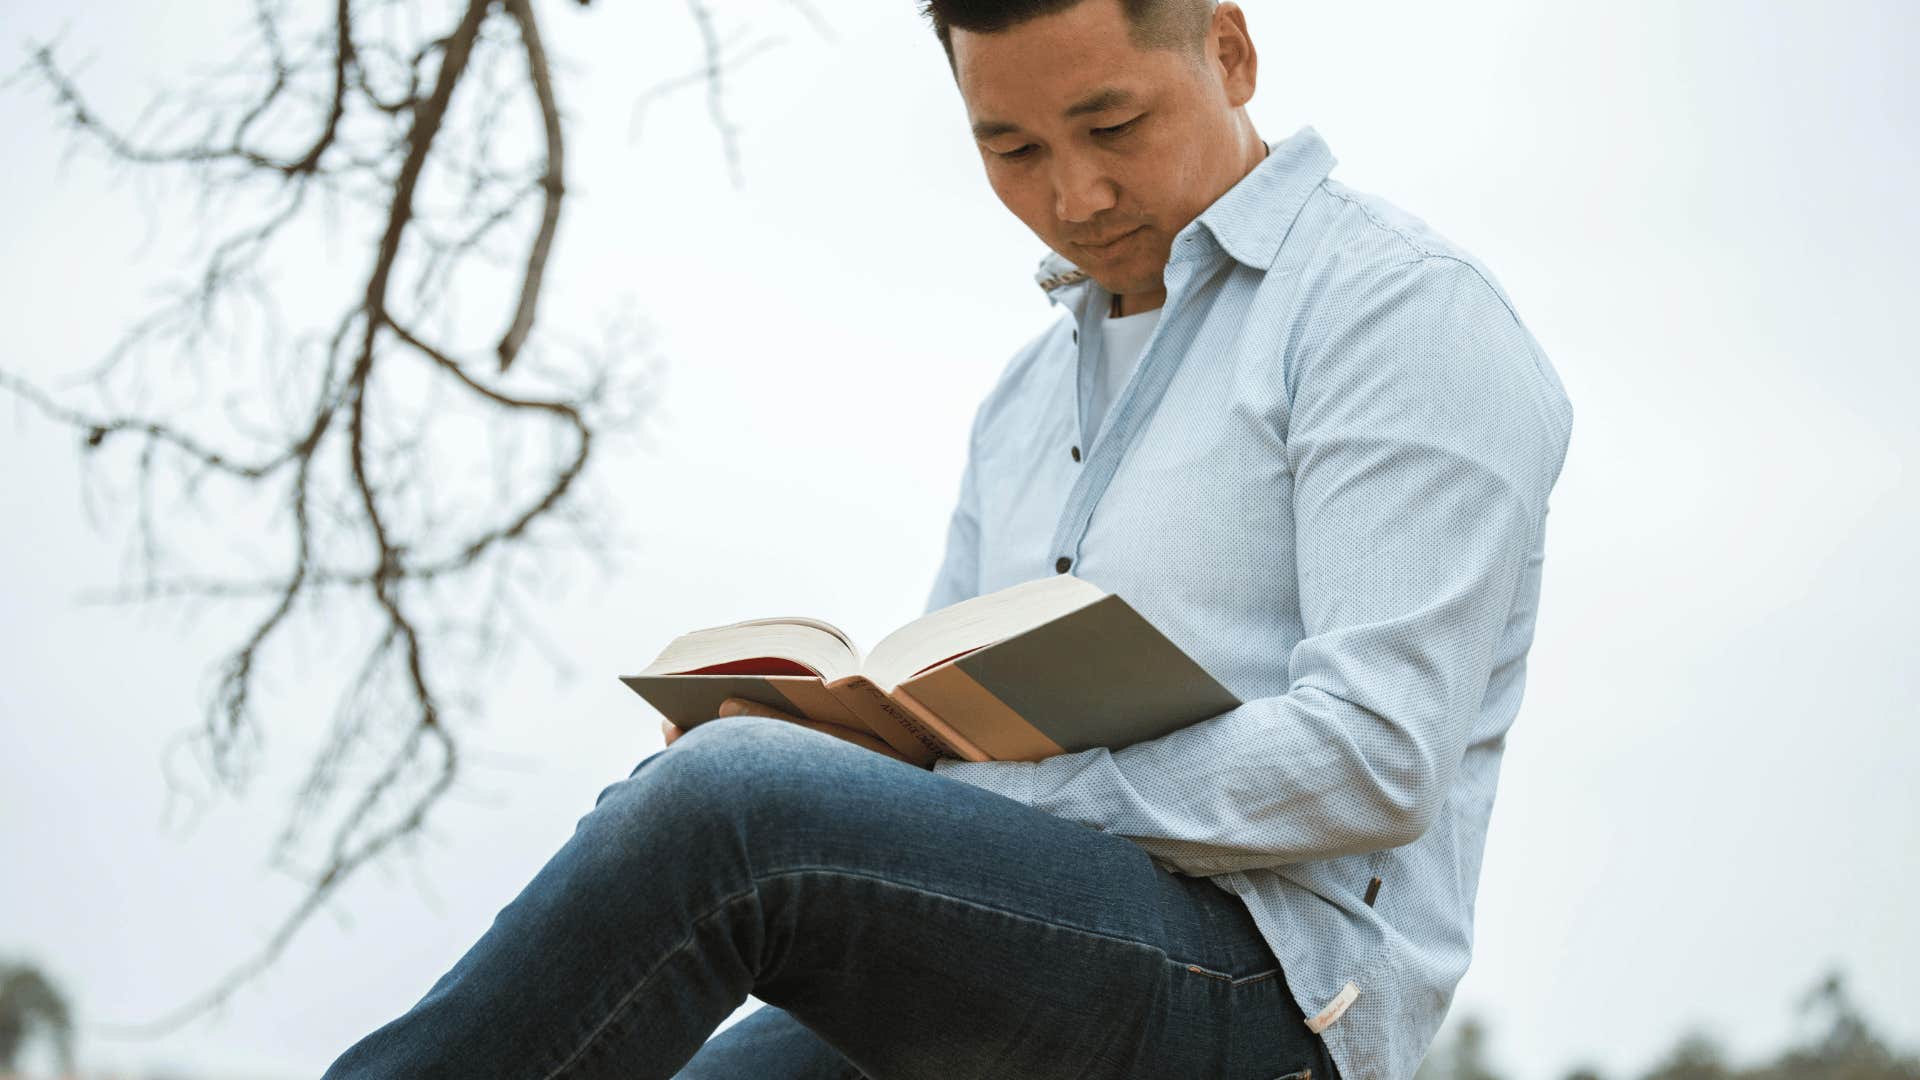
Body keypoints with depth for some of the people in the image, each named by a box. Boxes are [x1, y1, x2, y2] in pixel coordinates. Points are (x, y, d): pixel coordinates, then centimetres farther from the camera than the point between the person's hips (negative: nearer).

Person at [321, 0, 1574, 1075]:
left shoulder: (1401, 304, -4)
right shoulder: (1032, 397, 24)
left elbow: (1375, 759, -15)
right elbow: (929, 726, 22)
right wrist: (789, 726, -2)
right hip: (1017, 966, 8)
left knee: (737, 804, -29)